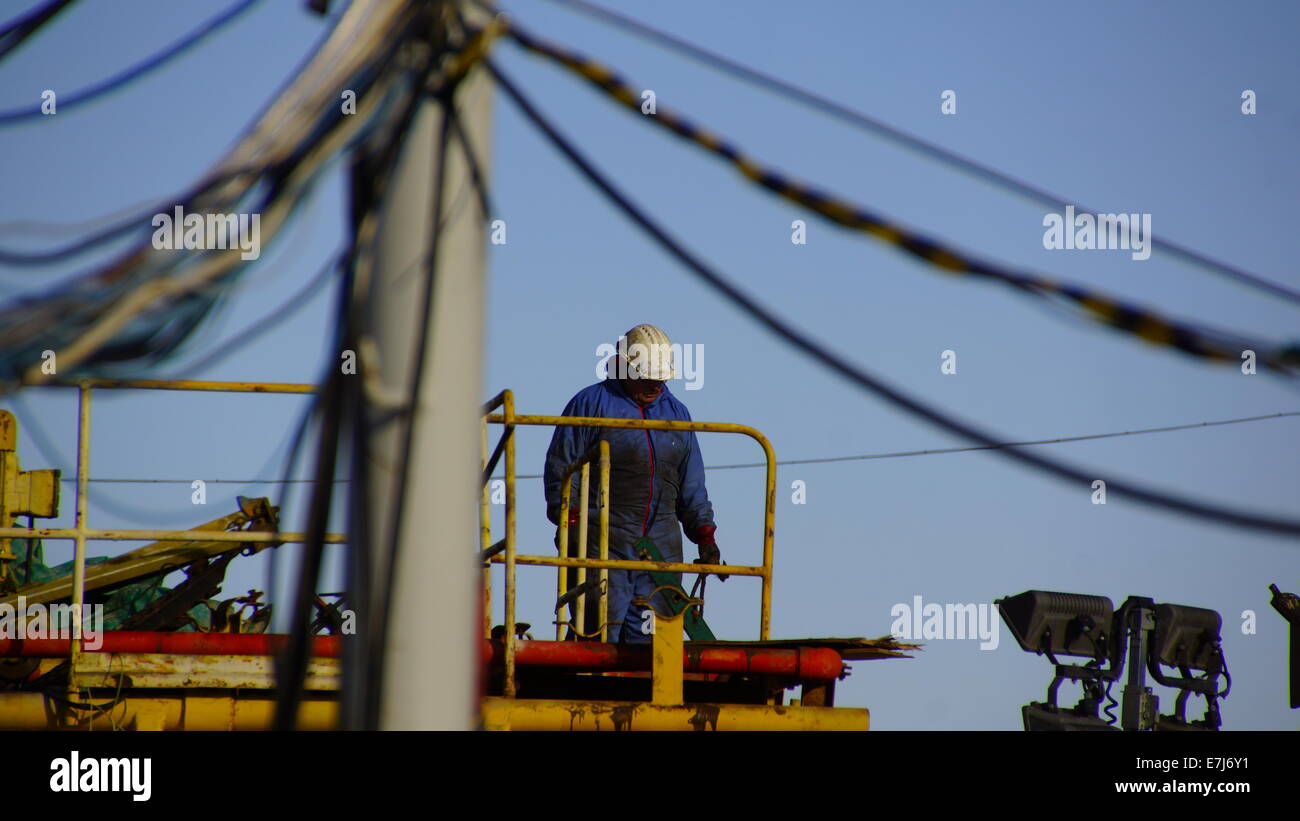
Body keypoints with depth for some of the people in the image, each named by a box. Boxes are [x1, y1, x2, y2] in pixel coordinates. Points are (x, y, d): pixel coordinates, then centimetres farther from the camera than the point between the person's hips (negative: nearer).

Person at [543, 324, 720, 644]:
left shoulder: (677, 413, 18)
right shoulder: (591, 403, 2)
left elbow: (691, 485, 22)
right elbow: (561, 466, -1)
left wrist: (704, 534, 13)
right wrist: (568, 520, -11)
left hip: (661, 546, 5)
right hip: (603, 545, -5)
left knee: (647, 637, 0)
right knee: (601, 632, -9)